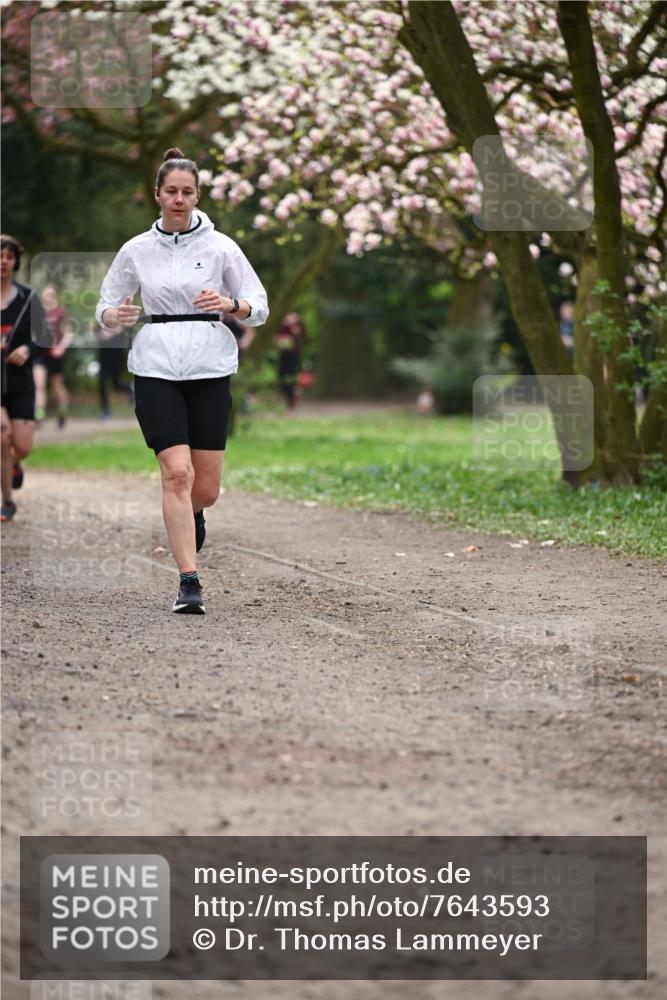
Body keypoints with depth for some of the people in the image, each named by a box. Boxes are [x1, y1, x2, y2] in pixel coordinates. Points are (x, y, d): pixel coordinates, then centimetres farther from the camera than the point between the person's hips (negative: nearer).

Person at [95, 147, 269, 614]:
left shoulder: (220, 246, 2)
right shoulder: (136, 250, 5)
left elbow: (259, 308, 5)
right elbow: (106, 306, 14)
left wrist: (231, 304, -16)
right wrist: (115, 316, -9)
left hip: (210, 369, 0)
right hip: (156, 370, 0)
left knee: (205, 488, 2)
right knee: (177, 473, -15)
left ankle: (192, 515, 41)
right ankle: (190, 583, -13)